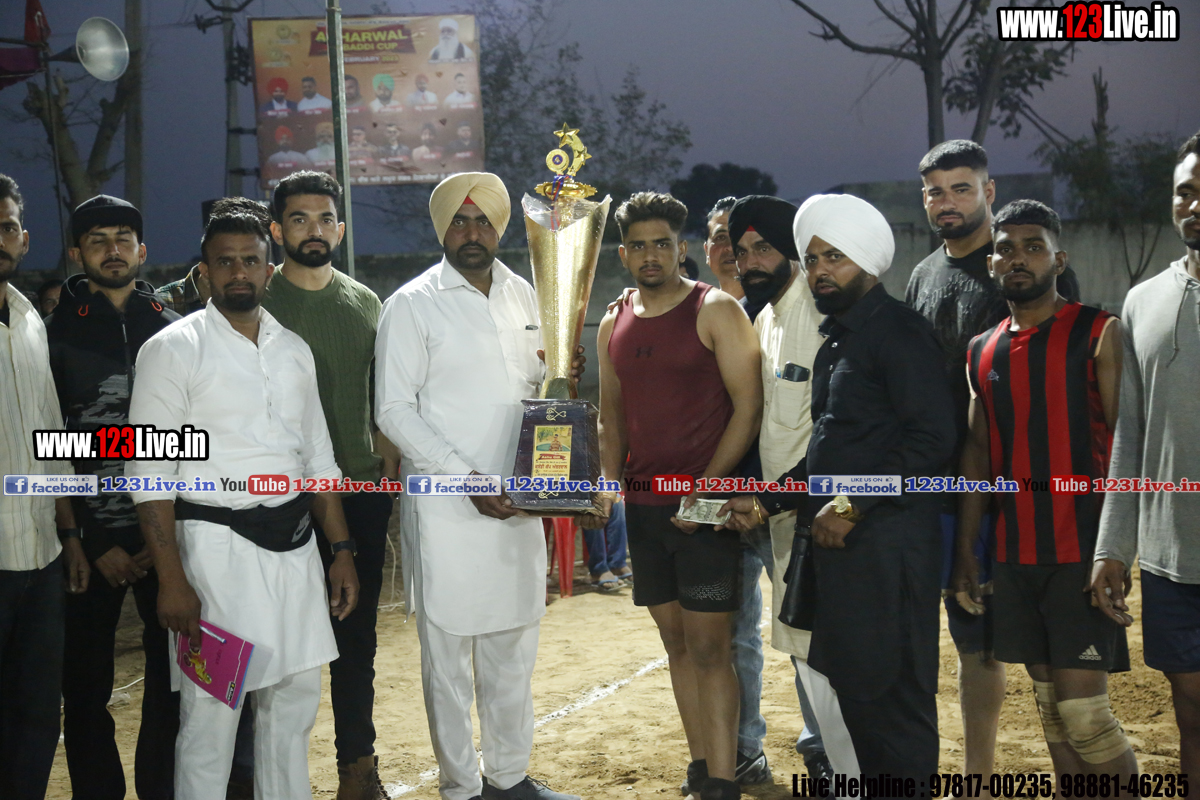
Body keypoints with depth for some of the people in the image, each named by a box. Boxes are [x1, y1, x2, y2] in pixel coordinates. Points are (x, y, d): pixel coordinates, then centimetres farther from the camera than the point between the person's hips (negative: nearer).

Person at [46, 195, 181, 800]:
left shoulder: (173, 331, 8)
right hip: (92, 537, -1)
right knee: (86, 682, 5)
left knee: (173, 671, 2)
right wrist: (94, 544, -5)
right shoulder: (55, 334, 4)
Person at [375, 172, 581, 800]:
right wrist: (468, 480, -16)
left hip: (517, 505, 6)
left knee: (513, 648, 14)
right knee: (448, 654, 3)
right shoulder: (413, 305, -6)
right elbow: (394, 410, -10)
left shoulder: (522, 296, 11)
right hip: (446, 509, -5)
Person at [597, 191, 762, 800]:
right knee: (676, 643, 11)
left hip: (705, 505, -6)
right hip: (644, 506, 6)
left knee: (708, 647, -7)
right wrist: (610, 487, 7)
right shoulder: (614, 324, 12)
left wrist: (704, 488, -15)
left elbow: (748, 408, -9)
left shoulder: (716, 311, -5)